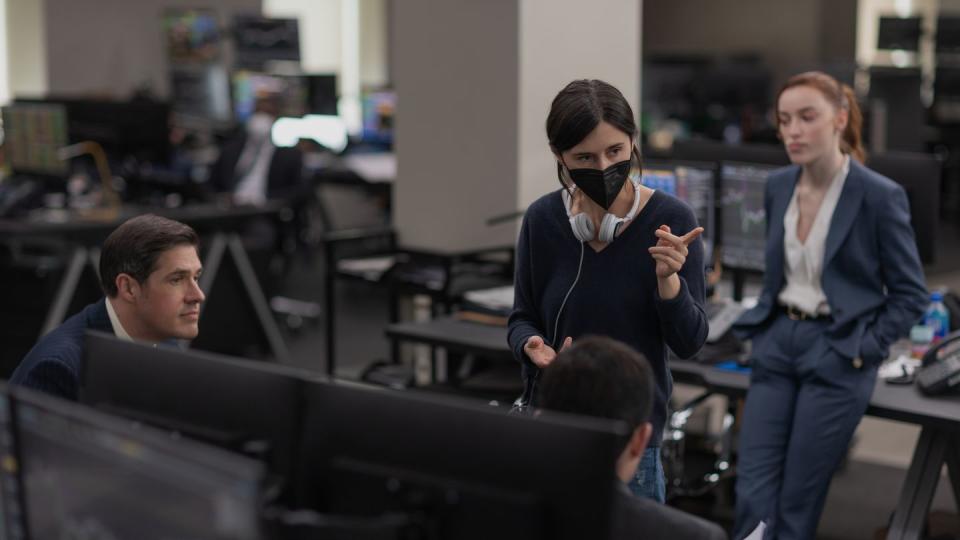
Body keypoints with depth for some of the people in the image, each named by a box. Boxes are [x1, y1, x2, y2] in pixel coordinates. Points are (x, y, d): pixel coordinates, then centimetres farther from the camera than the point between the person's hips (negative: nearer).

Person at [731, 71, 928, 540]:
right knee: (752, 492, 0)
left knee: (796, 501, 2)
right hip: (776, 343, 5)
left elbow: (910, 295, -5)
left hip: (836, 355, -5)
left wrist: (863, 349, -11)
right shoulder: (778, 185, 5)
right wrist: (765, 324, 9)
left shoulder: (880, 195, -11)